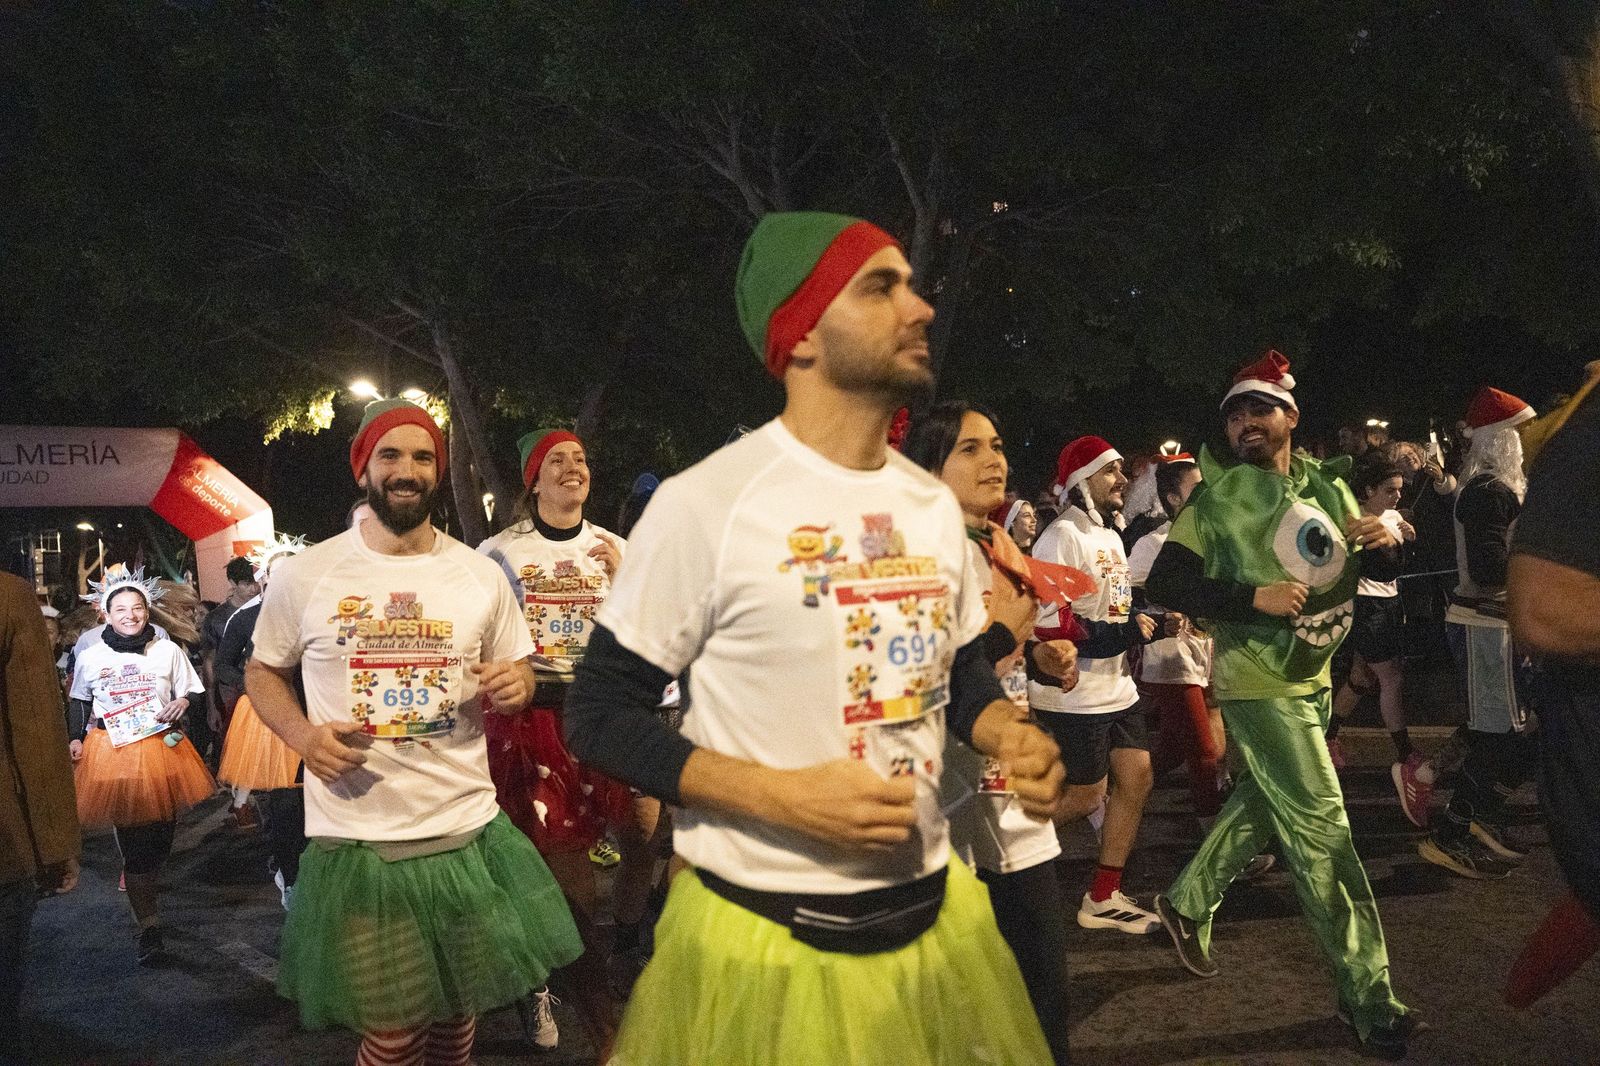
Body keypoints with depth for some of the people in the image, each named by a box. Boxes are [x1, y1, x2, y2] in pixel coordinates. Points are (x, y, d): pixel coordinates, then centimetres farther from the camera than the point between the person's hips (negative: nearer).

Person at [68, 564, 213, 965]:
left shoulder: (168, 651, 2)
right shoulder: (91, 657, 4)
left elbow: (192, 693, 9)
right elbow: (80, 703, 17)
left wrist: (181, 704, -12)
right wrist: (77, 738, 6)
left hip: (162, 750, 1)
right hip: (113, 753, -1)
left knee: (162, 833, 7)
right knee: (132, 841, -6)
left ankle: (147, 885, 39)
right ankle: (149, 927, -1)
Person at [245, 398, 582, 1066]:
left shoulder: (481, 574, 5)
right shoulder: (304, 575, -1)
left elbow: (516, 672, 17)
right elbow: (262, 671, 11)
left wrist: (513, 686, -8)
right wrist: (303, 736, -9)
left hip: (468, 834, 3)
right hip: (356, 842, -2)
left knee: (459, 1011, 13)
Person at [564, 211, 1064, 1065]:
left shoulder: (933, 504, 4)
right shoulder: (707, 502, -15)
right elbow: (600, 717, -11)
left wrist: (1013, 739, -6)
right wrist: (785, 798, -22)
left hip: (934, 911, 6)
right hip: (763, 937, -5)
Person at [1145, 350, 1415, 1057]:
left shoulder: (1326, 484, 6)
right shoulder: (1219, 499, -10)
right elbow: (1162, 583, -15)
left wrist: (1384, 536, -11)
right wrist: (1253, 597, -25)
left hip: (1314, 678, 7)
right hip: (1258, 684, -7)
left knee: (1262, 805, 19)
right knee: (1321, 826, -7)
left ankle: (1186, 903, 39)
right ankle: (1367, 998, 1)